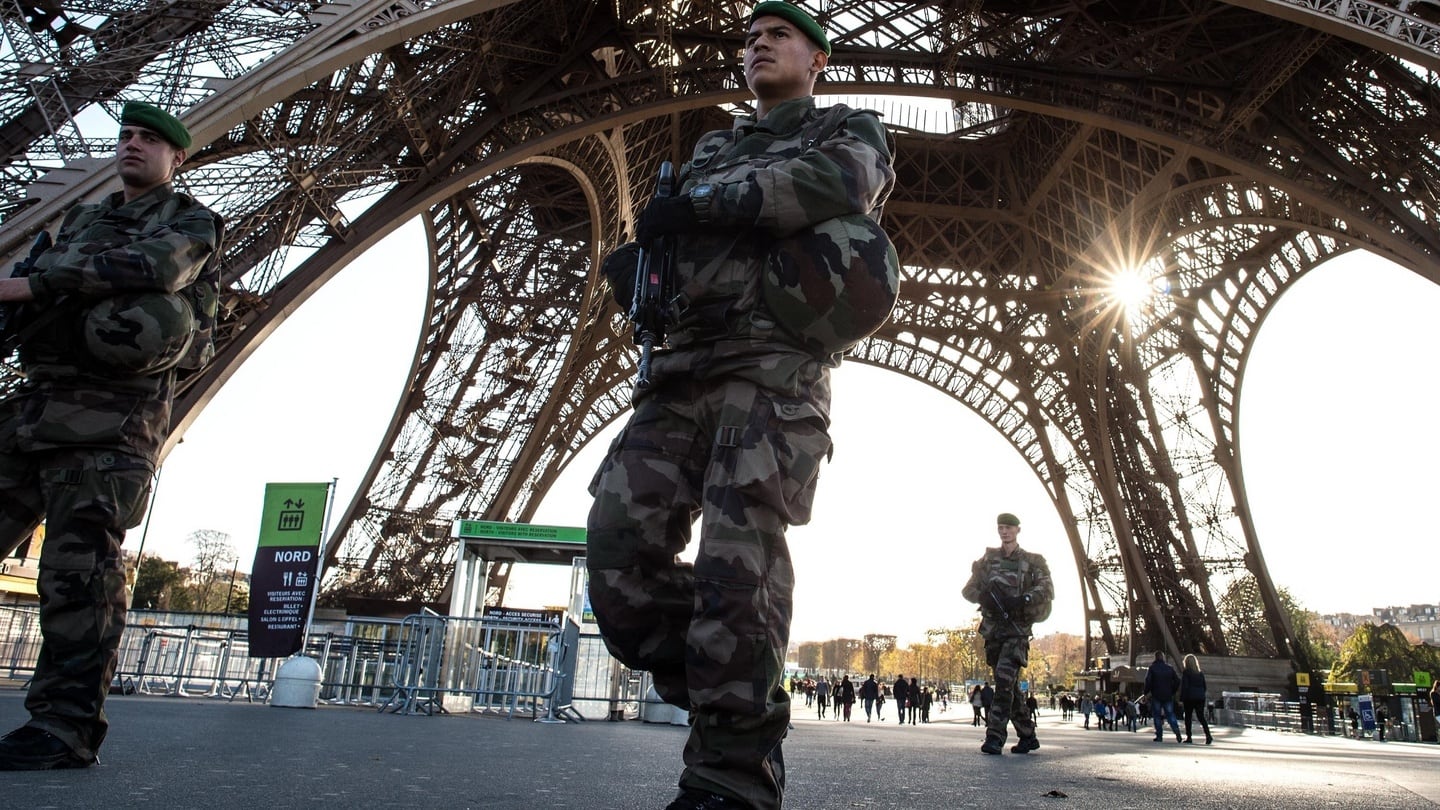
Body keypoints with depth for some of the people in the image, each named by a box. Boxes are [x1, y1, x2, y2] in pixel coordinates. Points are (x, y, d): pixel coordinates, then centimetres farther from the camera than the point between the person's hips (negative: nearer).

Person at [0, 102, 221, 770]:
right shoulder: (80, 218, 29)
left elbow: (155, 265, -14)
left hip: (111, 416, -6)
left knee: (81, 564, -12)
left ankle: (65, 726, -11)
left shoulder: (191, 222, 8)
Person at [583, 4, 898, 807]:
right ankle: (721, 700, 3)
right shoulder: (712, 148, 36)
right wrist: (633, 261, 3)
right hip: (683, 361, 6)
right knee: (622, 540, -11)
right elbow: (667, 235, 28)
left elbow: (836, 181, -6)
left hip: (774, 357, -5)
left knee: (737, 560, -19)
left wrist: (705, 200, -8)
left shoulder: (851, 128, 19)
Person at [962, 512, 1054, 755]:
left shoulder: (1032, 561, 4)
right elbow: (969, 589, 9)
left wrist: (1022, 600, -24)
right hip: (992, 628, 4)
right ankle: (1027, 736, 22)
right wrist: (984, 597, -12)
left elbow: (1047, 589, -9)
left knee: (1005, 679, -18)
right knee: (1010, 687, 10)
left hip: (1017, 628, -4)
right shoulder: (988, 559, 12)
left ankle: (995, 737, -18)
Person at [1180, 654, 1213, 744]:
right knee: (1201, 717, 4)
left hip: (1189, 698, -4)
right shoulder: (1200, 673, 9)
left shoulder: (1186, 672, -7)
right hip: (1200, 698, 4)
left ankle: (1188, 737, 6)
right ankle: (1208, 735, -13)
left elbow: (1184, 687, -11)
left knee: (1188, 717, 6)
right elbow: (1204, 687, 13)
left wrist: (1181, 699, -9)